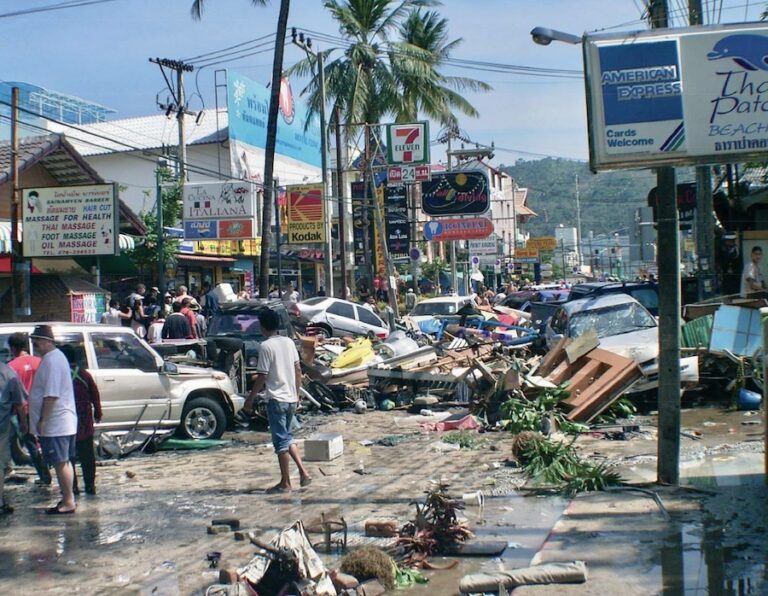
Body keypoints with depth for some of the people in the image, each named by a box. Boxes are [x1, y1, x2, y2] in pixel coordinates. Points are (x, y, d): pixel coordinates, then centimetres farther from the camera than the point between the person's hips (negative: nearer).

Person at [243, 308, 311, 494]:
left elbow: (262, 376, -15)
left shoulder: (265, 346, -13)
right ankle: (303, 472, 10)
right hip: (291, 398, 7)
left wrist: (250, 398, -6)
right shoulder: (289, 342, 7)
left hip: (276, 399, -7)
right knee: (287, 437, 20)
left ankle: (285, 483, 7)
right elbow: (298, 369, 10)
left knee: (281, 441, 1)